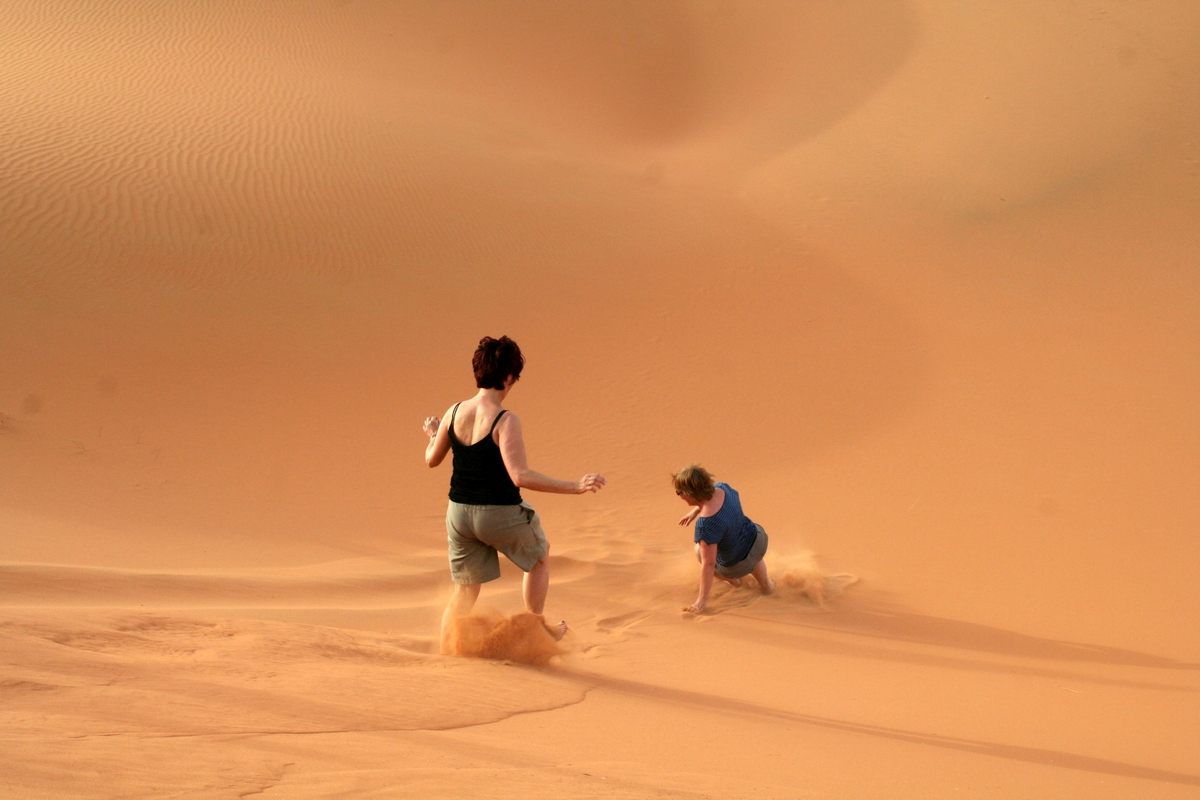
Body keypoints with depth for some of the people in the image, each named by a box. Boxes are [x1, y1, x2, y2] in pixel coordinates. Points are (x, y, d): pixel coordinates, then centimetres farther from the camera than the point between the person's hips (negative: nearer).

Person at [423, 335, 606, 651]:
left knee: (466, 589, 21)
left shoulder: (455, 412, -3)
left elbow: (432, 459, 10)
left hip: (460, 513, 5)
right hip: (501, 515, -5)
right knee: (539, 557, 26)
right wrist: (576, 487, -30)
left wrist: (433, 435, 32)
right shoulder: (506, 420, -21)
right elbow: (521, 476, -29)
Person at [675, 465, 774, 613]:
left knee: (699, 550, 24)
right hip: (759, 539, 6)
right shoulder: (722, 488, -17)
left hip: (739, 565, -6)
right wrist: (695, 510, 9)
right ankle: (766, 585, 57)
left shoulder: (706, 524, -38)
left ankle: (732, 579, 39)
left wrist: (702, 601, -26)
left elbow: (708, 564, -33)